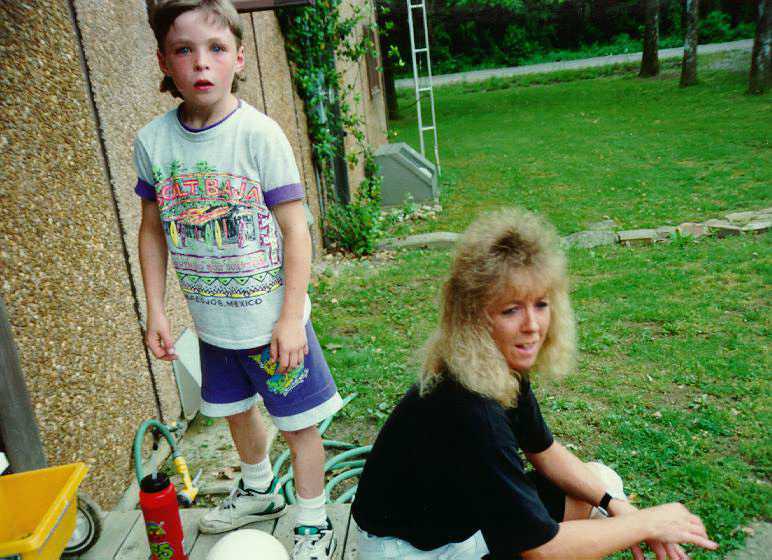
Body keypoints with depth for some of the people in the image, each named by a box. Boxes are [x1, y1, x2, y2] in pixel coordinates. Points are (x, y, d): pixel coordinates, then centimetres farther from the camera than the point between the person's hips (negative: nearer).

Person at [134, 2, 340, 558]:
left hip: (272, 319, -4)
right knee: (235, 409, 24)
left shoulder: (259, 133, -16)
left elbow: (295, 229, -14)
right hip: (211, 321, 5)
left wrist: (290, 318, -16)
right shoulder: (153, 141, -4)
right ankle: (259, 490, 51)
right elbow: (152, 229, 7)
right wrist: (156, 311, 4)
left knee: (300, 423, 6)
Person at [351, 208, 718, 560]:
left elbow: (542, 451, 7)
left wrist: (617, 506, -5)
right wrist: (649, 522, -16)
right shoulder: (469, 411, -35)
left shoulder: (505, 367, -9)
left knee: (604, 483, 7)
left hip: (466, 508, 8)